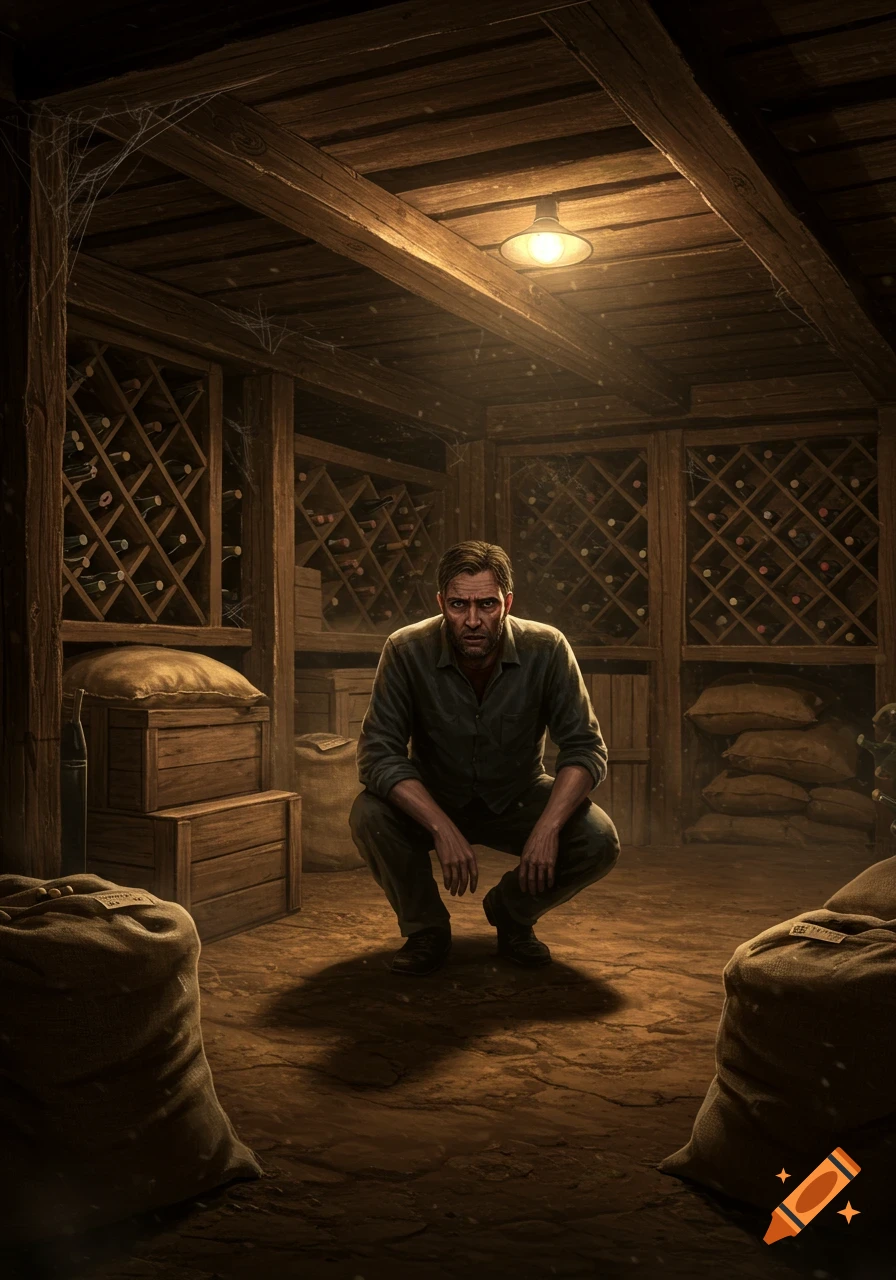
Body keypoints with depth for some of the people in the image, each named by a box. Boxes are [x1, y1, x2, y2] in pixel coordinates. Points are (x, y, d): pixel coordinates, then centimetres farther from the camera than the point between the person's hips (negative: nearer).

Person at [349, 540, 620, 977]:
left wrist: (548, 827, -34)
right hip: (433, 800, -1)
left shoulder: (546, 649, -22)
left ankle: (510, 912, 8)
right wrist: (443, 830, -37)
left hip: (518, 798, 1)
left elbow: (586, 749, -18)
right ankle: (425, 928, -1)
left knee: (598, 841, -24)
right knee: (369, 817, -30)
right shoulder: (406, 651, -24)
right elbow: (378, 754, -25)